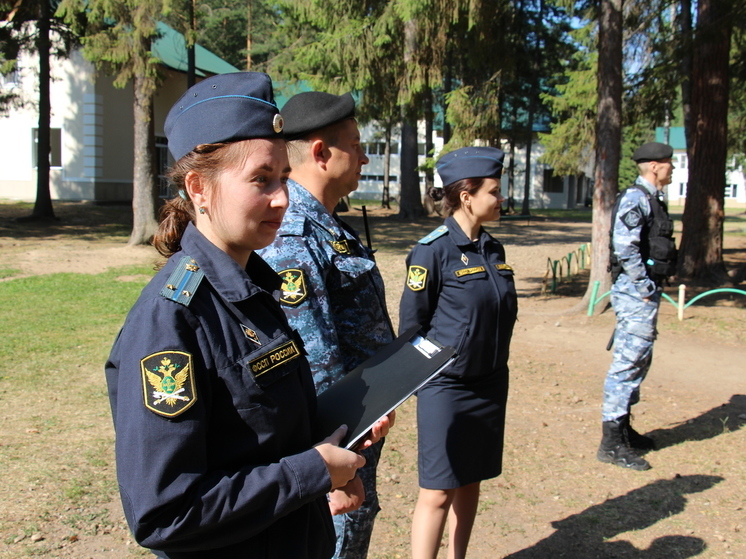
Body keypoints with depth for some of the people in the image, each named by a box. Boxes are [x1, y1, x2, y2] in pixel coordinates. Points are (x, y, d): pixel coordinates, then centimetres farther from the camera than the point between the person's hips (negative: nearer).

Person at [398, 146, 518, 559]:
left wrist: (494, 363, 15)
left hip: (490, 384, 7)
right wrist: (424, 379, -6)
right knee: (438, 491, -1)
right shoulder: (433, 250, -14)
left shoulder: (492, 249, 7)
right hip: (446, 387, -7)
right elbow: (410, 323, -10)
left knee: (471, 482, 16)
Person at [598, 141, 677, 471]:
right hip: (635, 292, -10)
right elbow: (624, 245, -25)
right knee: (629, 360, -8)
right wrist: (644, 286, -21)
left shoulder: (651, 199, 17)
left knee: (638, 359, 16)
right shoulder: (636, 198, -14)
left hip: (645, 290, 10)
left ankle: (623, 427, 28)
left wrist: (665, 273, 11)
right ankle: (612, 442, -4)